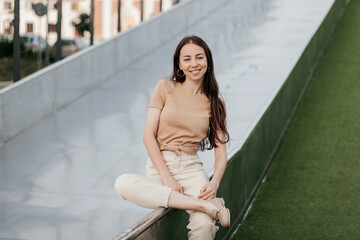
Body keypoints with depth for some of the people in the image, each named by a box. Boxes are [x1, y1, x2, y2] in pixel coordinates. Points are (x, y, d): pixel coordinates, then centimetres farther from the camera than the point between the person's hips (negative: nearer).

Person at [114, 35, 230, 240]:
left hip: (192, 169, -1)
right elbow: (149, 136, 1)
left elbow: (221, 153, 7)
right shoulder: (165, 88, 7)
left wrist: (214, 183, -14)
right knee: (123, 184, -36)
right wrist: (166, 177, -12)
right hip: (159, 166, 1)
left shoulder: (214, 104, 11)